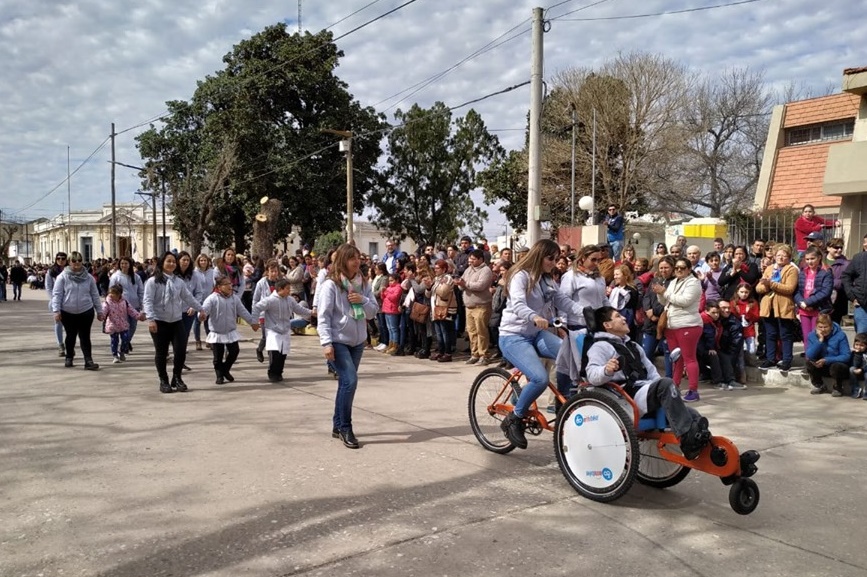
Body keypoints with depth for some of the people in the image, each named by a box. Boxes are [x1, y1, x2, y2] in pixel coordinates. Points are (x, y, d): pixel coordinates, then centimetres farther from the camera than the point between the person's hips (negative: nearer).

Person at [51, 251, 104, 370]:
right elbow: (57, 294, -5)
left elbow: (95, 295, 9)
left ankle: (88, 361, -3)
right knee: (71, 336, 14)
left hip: (86, 312, 0)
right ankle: (69, 357, 34)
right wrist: (56, 310, -12)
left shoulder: (88, 277, 4)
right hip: (68, 313, 0)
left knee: (85, 337, -2)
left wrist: (99, 311, 9)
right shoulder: (63, 277, -3)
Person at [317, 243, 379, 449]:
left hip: (358, 341, 6)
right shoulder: (331, 284, -11)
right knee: (350, 380, -16)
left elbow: (373, 311, 7)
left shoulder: (363, 284, 6)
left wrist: (363, 300, -12)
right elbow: (324, 315, -13)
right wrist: (326, 342, -19)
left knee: (346, 382, 12)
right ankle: (345, 428, -3)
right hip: (338, 341, -6)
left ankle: (338, 425, 24)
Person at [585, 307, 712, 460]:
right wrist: (606, 371, -41)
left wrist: (663, 393, 10)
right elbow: (592, 374, -18)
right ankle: (688, 438, -33)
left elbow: (650, 370, 28)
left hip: (648, 394, 9)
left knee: (691, 414, -9)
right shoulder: (601, 346, -2)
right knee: (665, 384, -30)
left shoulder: (632, 345, 28)